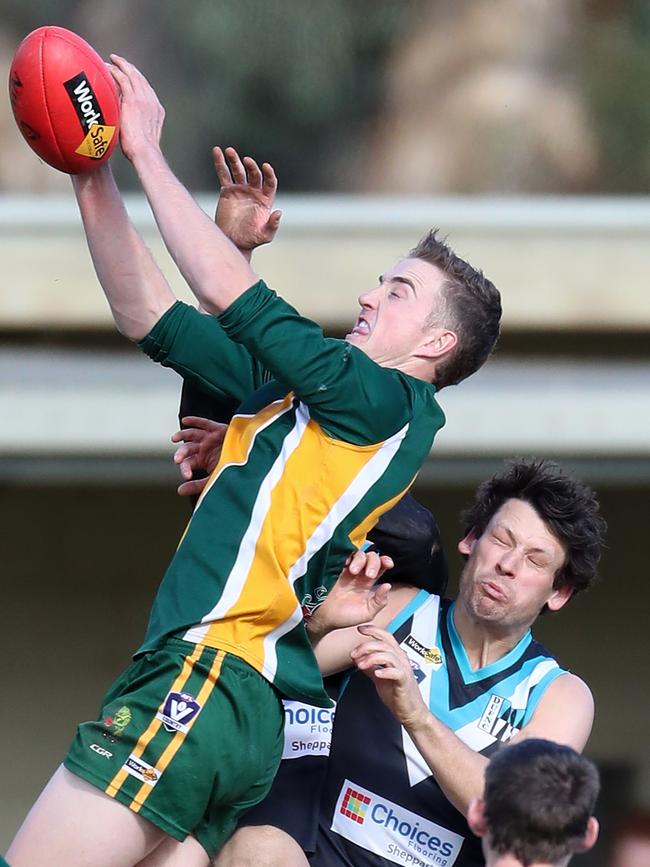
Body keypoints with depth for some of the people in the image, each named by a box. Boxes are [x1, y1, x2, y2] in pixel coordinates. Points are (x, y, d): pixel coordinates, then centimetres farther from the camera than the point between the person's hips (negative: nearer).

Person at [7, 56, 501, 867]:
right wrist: (95, 179, 16)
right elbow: (151, 316, 24)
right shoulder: (290, 389, 22)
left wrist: (149, 155, -2)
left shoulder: (392, 403, -3)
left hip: (214, 679, -9)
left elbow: (233, 297, -9)